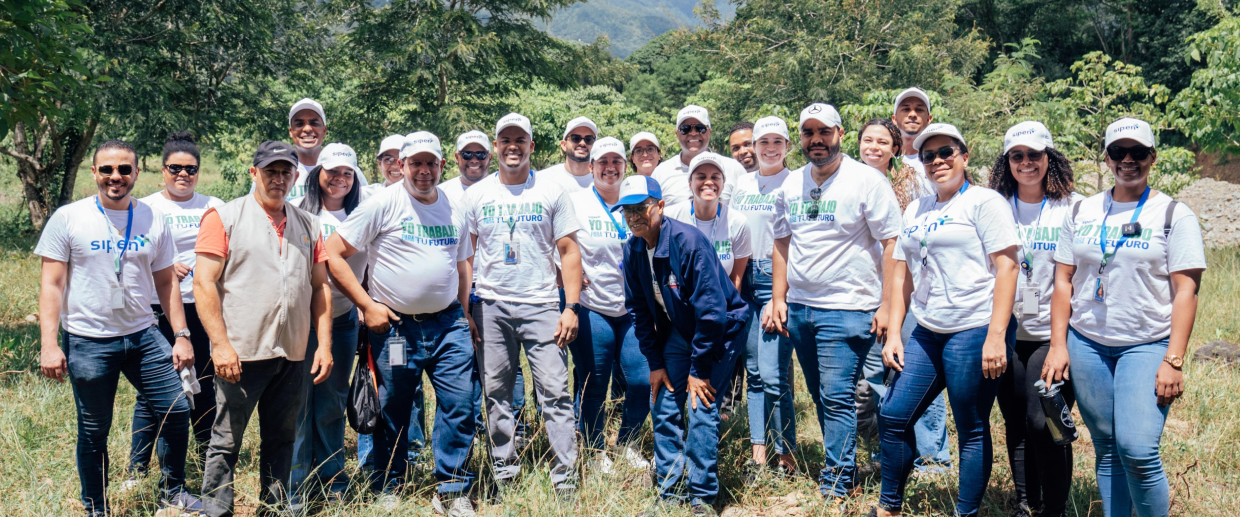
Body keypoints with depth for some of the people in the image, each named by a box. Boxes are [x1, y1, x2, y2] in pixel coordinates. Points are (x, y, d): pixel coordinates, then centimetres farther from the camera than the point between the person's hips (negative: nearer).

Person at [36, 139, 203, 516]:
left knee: (176, 410, 1)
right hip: (88, 342, -3)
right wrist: (49, 344, -11)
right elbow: (51, 285, -5)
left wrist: (181, 335, 4)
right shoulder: (68, 218, -4)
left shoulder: (153, 220, 4)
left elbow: (166, 282, 9)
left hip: (143, 336, 3)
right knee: (93, 432, 7)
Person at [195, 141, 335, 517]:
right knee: (226, 443, 1)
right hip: (241, 353, -4)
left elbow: (320, 286, 14)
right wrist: (221, 344, -15)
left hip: (293, 357, 4)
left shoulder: (308, 225, 13)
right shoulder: (225, 217, -1)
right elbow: (204, 283, -7)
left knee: (281, 441, 12)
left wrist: (324, 343, 5)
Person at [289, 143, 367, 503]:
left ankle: (332, 480, 23)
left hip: (343, 319, 3)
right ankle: (296, 487, 12)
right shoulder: (296, 212, -2)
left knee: (333, 401, 11)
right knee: (299, 402, 1)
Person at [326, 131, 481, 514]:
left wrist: (464, 312, 13)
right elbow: (333, 255, -8)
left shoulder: (454, 209, 10)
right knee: (393, 412, 7)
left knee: (460, 405, -1)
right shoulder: (384, 204, -6)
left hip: (448, 324, 4)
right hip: (395, 325, -3)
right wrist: (367, 305, -10)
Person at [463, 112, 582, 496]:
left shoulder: (552, 193, 4)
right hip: (491, 306, 2)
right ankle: (504, 474, 18)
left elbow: (569, 252, 3)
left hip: (540, 305, -2)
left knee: (555, 392, -6)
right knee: (496, 395, 7)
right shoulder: (476, 195, 8)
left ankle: (565, 479, 0)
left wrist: (572, 307, -6)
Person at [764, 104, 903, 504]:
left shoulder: (865, 181, -7)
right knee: (822, 398, 13)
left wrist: (887, 305, -13)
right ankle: (845, 469, 28)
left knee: (837, 399, -7)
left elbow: (893, 243, -8)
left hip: (847, 309, -6)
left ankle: (835, 489, 2)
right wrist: (778, 298, 11)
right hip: (798, 307, 6)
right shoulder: (790, 185, 10)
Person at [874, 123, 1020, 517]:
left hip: (974, 330, -7)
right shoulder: (915, 211, 17)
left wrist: (996, 337, -18)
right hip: (927, 333, 7)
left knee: (972, 430, 1)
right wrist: (893, 334, 10)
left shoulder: (984, 201, -3)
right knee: (892, 417, 6)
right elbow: (902, 274, 18)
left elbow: (1006, 267, -11)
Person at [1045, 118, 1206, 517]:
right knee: (1106, 449, 7)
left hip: (1146, 345, -3)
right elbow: (1063, 282, 10)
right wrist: (1058, 345, 2)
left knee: (1137, 449, -15)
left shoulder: (1174, 215, 0)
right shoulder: (1081, 213, 10)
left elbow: (1186, 291, -5)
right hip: (1086, 343, 3)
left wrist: (1174, 361, -13)